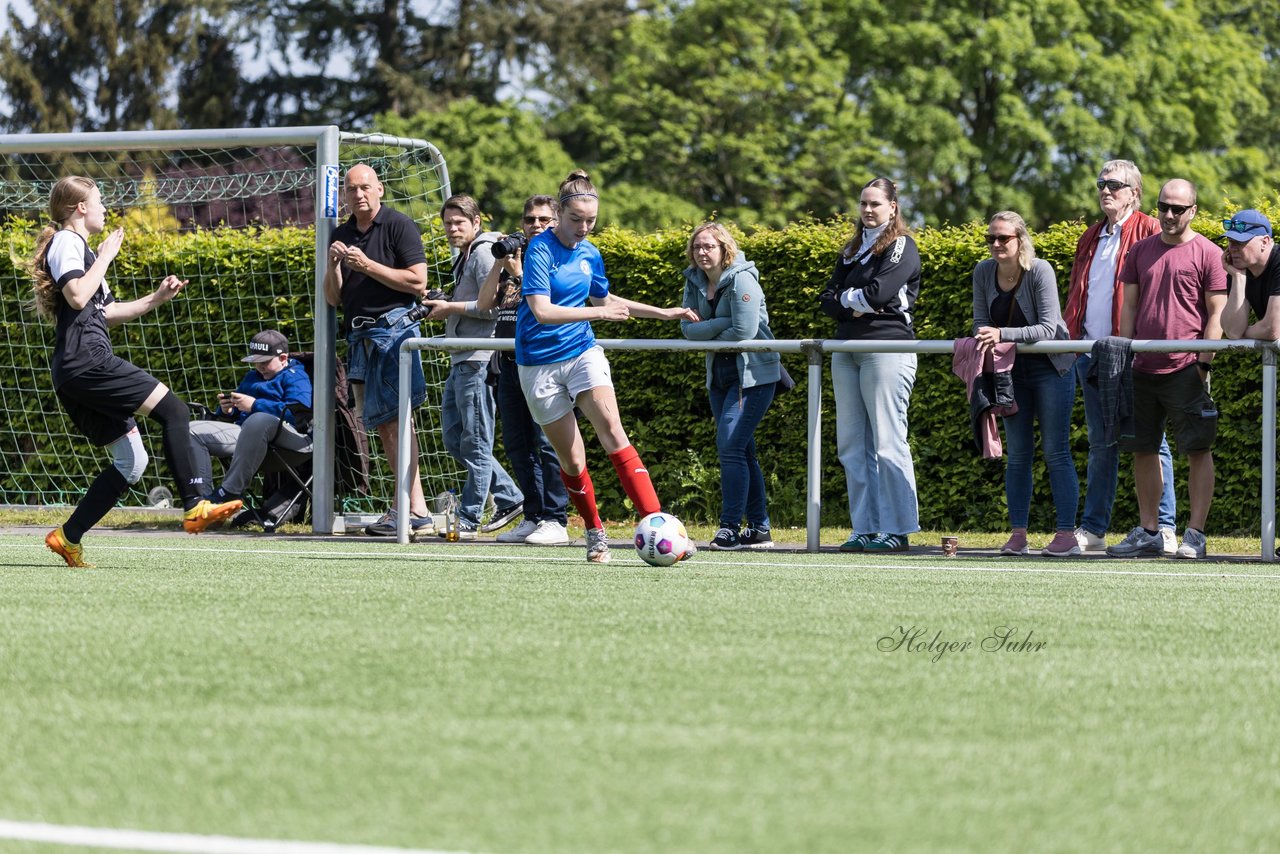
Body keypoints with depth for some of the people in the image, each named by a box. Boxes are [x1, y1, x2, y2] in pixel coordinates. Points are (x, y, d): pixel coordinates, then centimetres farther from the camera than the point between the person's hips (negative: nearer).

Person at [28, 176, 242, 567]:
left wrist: (156, 299, 23)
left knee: (131, 461, 8)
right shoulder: (67, 243, -4)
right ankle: (194, 507, -22)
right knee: (173, 410, -15)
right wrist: (105, 257, -9)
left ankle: (68, 536, 5)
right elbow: (77, 296, -21)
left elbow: (106, 312, 32)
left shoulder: (78, 247, 27)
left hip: (74, 373, 11)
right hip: (87, 359, -11)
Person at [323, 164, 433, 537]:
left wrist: (368, 266, -14)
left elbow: (418, 282, -10)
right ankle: (418, 512, 5)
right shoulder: (340, 236, 16)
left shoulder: (399, 226, -2)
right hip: (359, 336, 7)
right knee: (381, 424, 4)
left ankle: (406, 508, -19)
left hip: (394, 328, -7)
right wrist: (333, 265, -3)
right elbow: (333, 299, 16)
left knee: (396, 416, -15)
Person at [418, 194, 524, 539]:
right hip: (460, 360, 11)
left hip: (478, 360, -11)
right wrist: (445, 308, 11)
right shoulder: (465, 256, 20)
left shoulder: (483, 253, -10)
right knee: (454, 439, 12)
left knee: (474, 444, -5)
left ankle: (468, 520, -2)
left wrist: (451, 308, -10)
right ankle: (509, 497, 18)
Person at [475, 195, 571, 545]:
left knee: (546, 442, -11)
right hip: (510, 360, 7)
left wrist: (520, 273, -12)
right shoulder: (514, 257, 19)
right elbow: (484, 303, 12)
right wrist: (499, 264, 2)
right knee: (516, 445, 7)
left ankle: (555, 520, -9)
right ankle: (533, 516, 13)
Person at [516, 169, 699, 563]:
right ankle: (595, 533, 24)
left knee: (612, 431, -18)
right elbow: (542, 310, -21)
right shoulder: (540, 248, -12)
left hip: (582, 351, 3)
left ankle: (656, 524, -28)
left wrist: (663, 313, 25)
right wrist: (599, 313, -25)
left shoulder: (590, 254, 8)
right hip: (540, 364, -3)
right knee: (571, 457, 1)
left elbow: (604, 299, 26)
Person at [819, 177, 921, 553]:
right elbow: (829, 300, 12)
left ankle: (898, 531, -8)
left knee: (887, 443, -10)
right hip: (847, 350, 8)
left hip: (887, 347, -8)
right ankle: (865, 529, 7)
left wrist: (847, 297, 2)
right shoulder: (852, 250, 20)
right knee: (852, 446, 4)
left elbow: (878, 293, -15)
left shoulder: (901, 247, -1)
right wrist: (855, 306, -7)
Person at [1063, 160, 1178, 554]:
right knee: (1100, 445, 10)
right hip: (1091, 353, 6)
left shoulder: (1150, 233, -3)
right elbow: (1075, 295, 22)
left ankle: (1165, 529, -1)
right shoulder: (1090, 238, 18)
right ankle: (1092, 529, 12)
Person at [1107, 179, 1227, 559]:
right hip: (1143, 370, 6)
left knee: (1197, 449, -4)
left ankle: (1195, 534, -2)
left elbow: (1217, 314, -3)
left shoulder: (1207, 253, -1)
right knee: (1142, 449, 8)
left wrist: (1204, 363, -10)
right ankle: (1147, 532, 15)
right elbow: (1129, 306, 16)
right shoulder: (1140, 251, 13)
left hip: (1186, 369, -5)